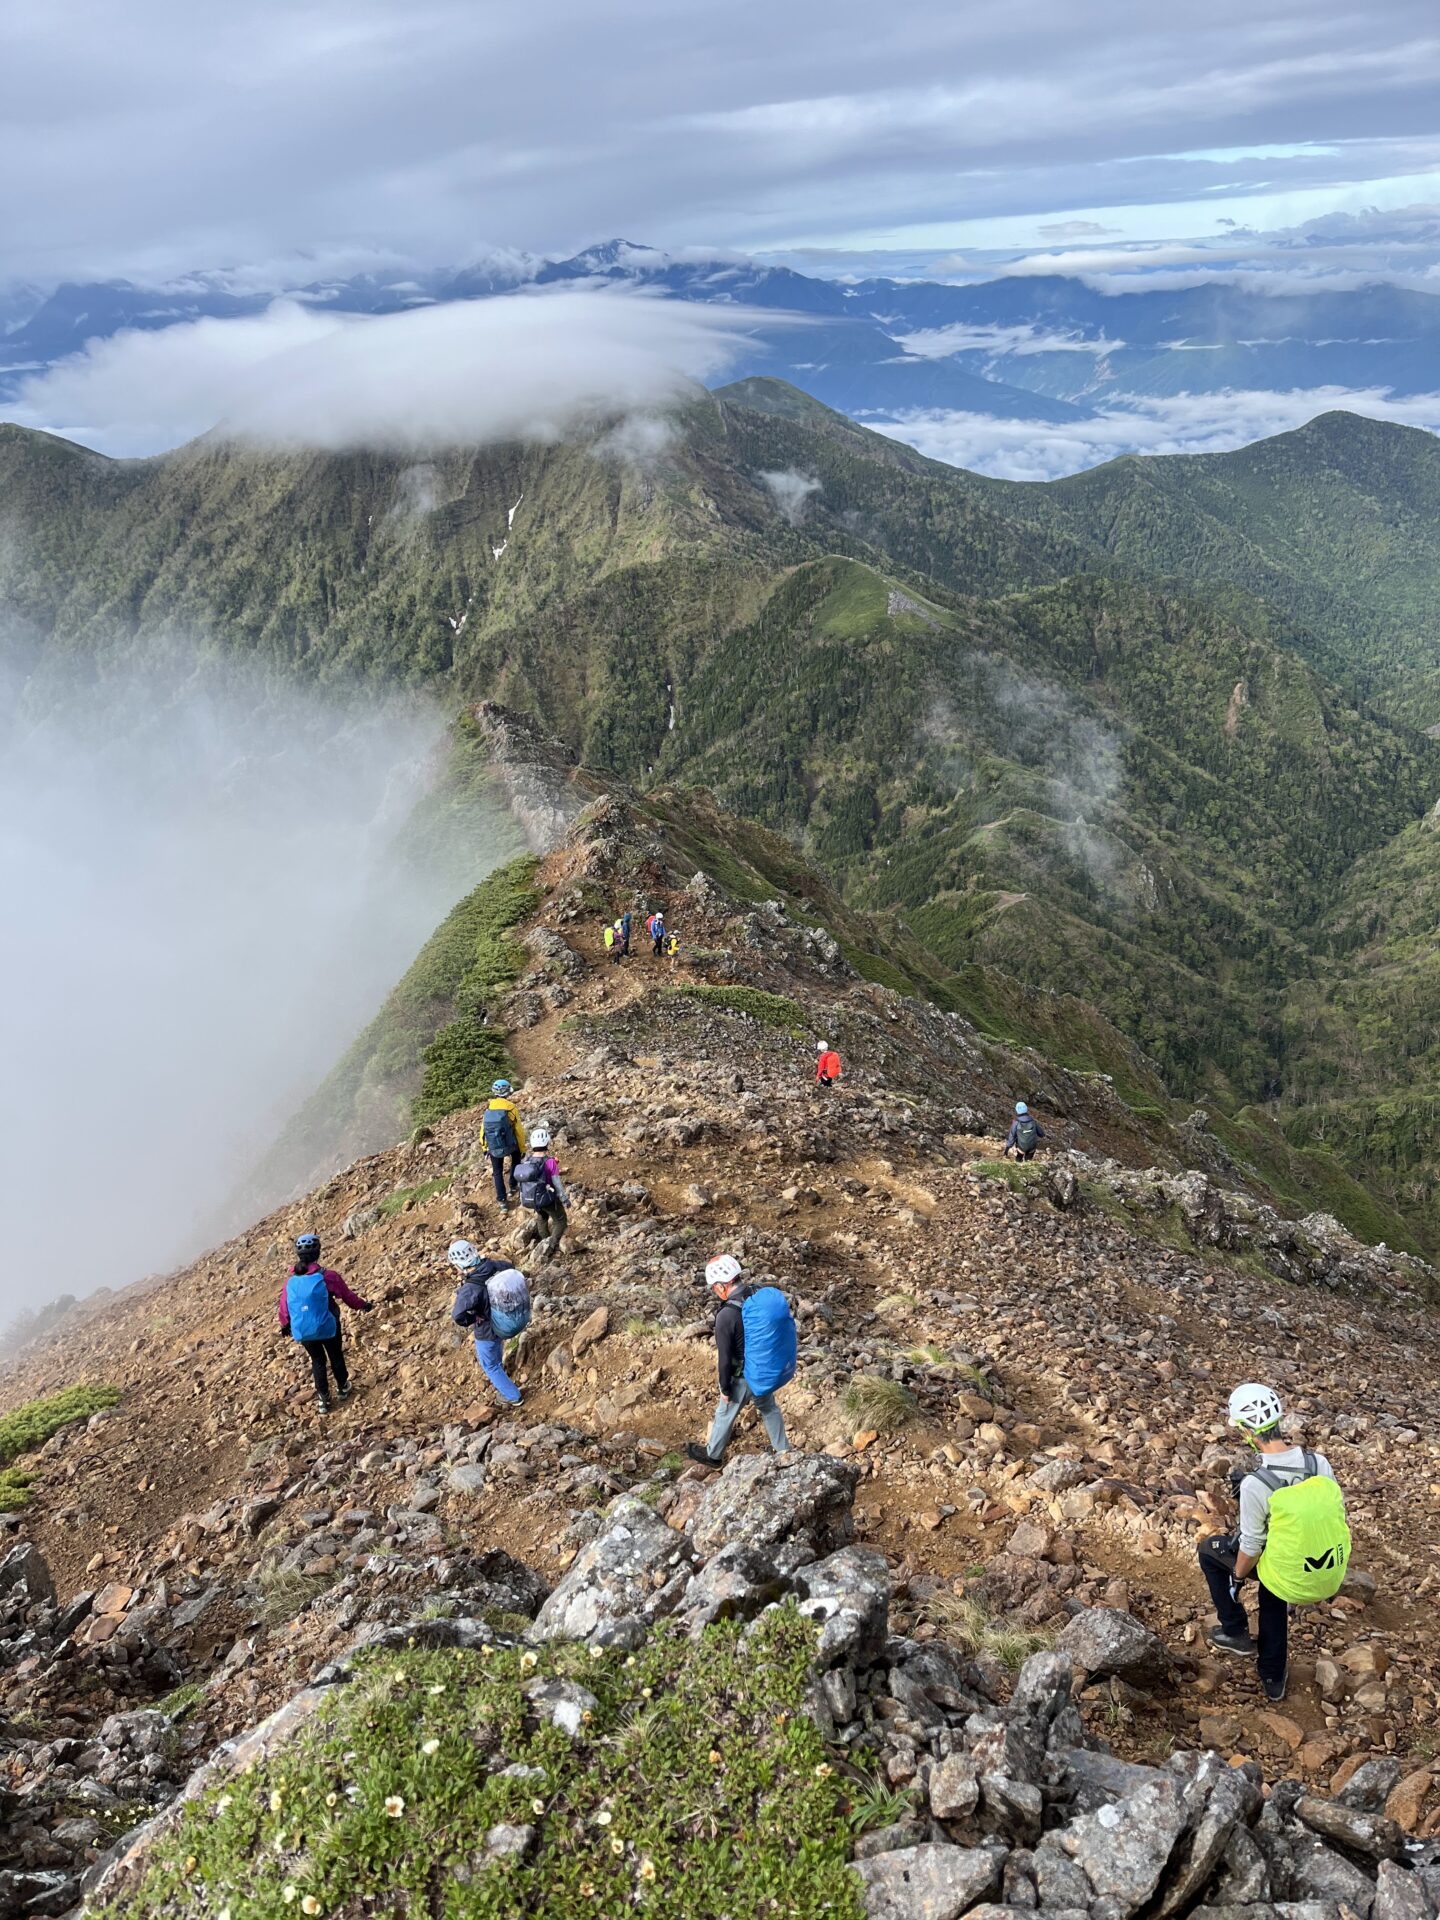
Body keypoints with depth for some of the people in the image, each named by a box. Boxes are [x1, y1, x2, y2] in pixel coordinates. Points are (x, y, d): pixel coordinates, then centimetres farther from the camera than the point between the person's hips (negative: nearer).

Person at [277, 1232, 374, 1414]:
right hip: (327, 1328, -2)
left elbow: (283, 1309, 3)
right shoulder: (327, 1277, -18)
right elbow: (348, 1296, -6)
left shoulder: (290, 1282, -8)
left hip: (304, 1333, 2)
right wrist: (364, 1306, 13)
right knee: (336, 1357, 23)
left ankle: (323, 1399, 27)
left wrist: (285, 1326, 24)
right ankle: (343, 1388, 42)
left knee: (317, 1361, 22)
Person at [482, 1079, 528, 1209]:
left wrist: (485, 1148, 15)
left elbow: (483, 1131, 1)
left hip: (494, 1148, 2)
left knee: (497, 1172, 15)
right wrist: (523, 1148, 2)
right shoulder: (511, 1108, -15)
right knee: (516, 1161, 30)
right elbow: (519, 1130, -10)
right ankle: (513, 1187, 31)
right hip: (511, 1145, -2)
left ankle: (502, 1201, 11)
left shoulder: (488, 1109, -6)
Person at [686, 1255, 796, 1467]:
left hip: (744, 1377, -5)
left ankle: (712, 1455, 42)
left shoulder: (726, 1316, -30)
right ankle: (783, 1450, 45)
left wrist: (725, 1388, -6)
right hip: (771, 1369, 5)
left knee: (725, 1414, 20)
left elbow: (725, 1358, -21)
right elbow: (781, 1327, 1)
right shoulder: (765, 1295, -13)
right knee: (768, 1408, 30)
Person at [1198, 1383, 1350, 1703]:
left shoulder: (1254, 1485, -24)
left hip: (1290, 1579, -5)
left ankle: (1236, 1633, 26)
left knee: (1210, 1549, 18)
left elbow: (1250, 1548, -15)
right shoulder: (1320, 1463, -10)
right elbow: (1338, 1514, 4)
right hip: (1332, 1576, 5)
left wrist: (1236, 1578, 5)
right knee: (1271, 1594, 36)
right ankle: (1273, 1679, 44)